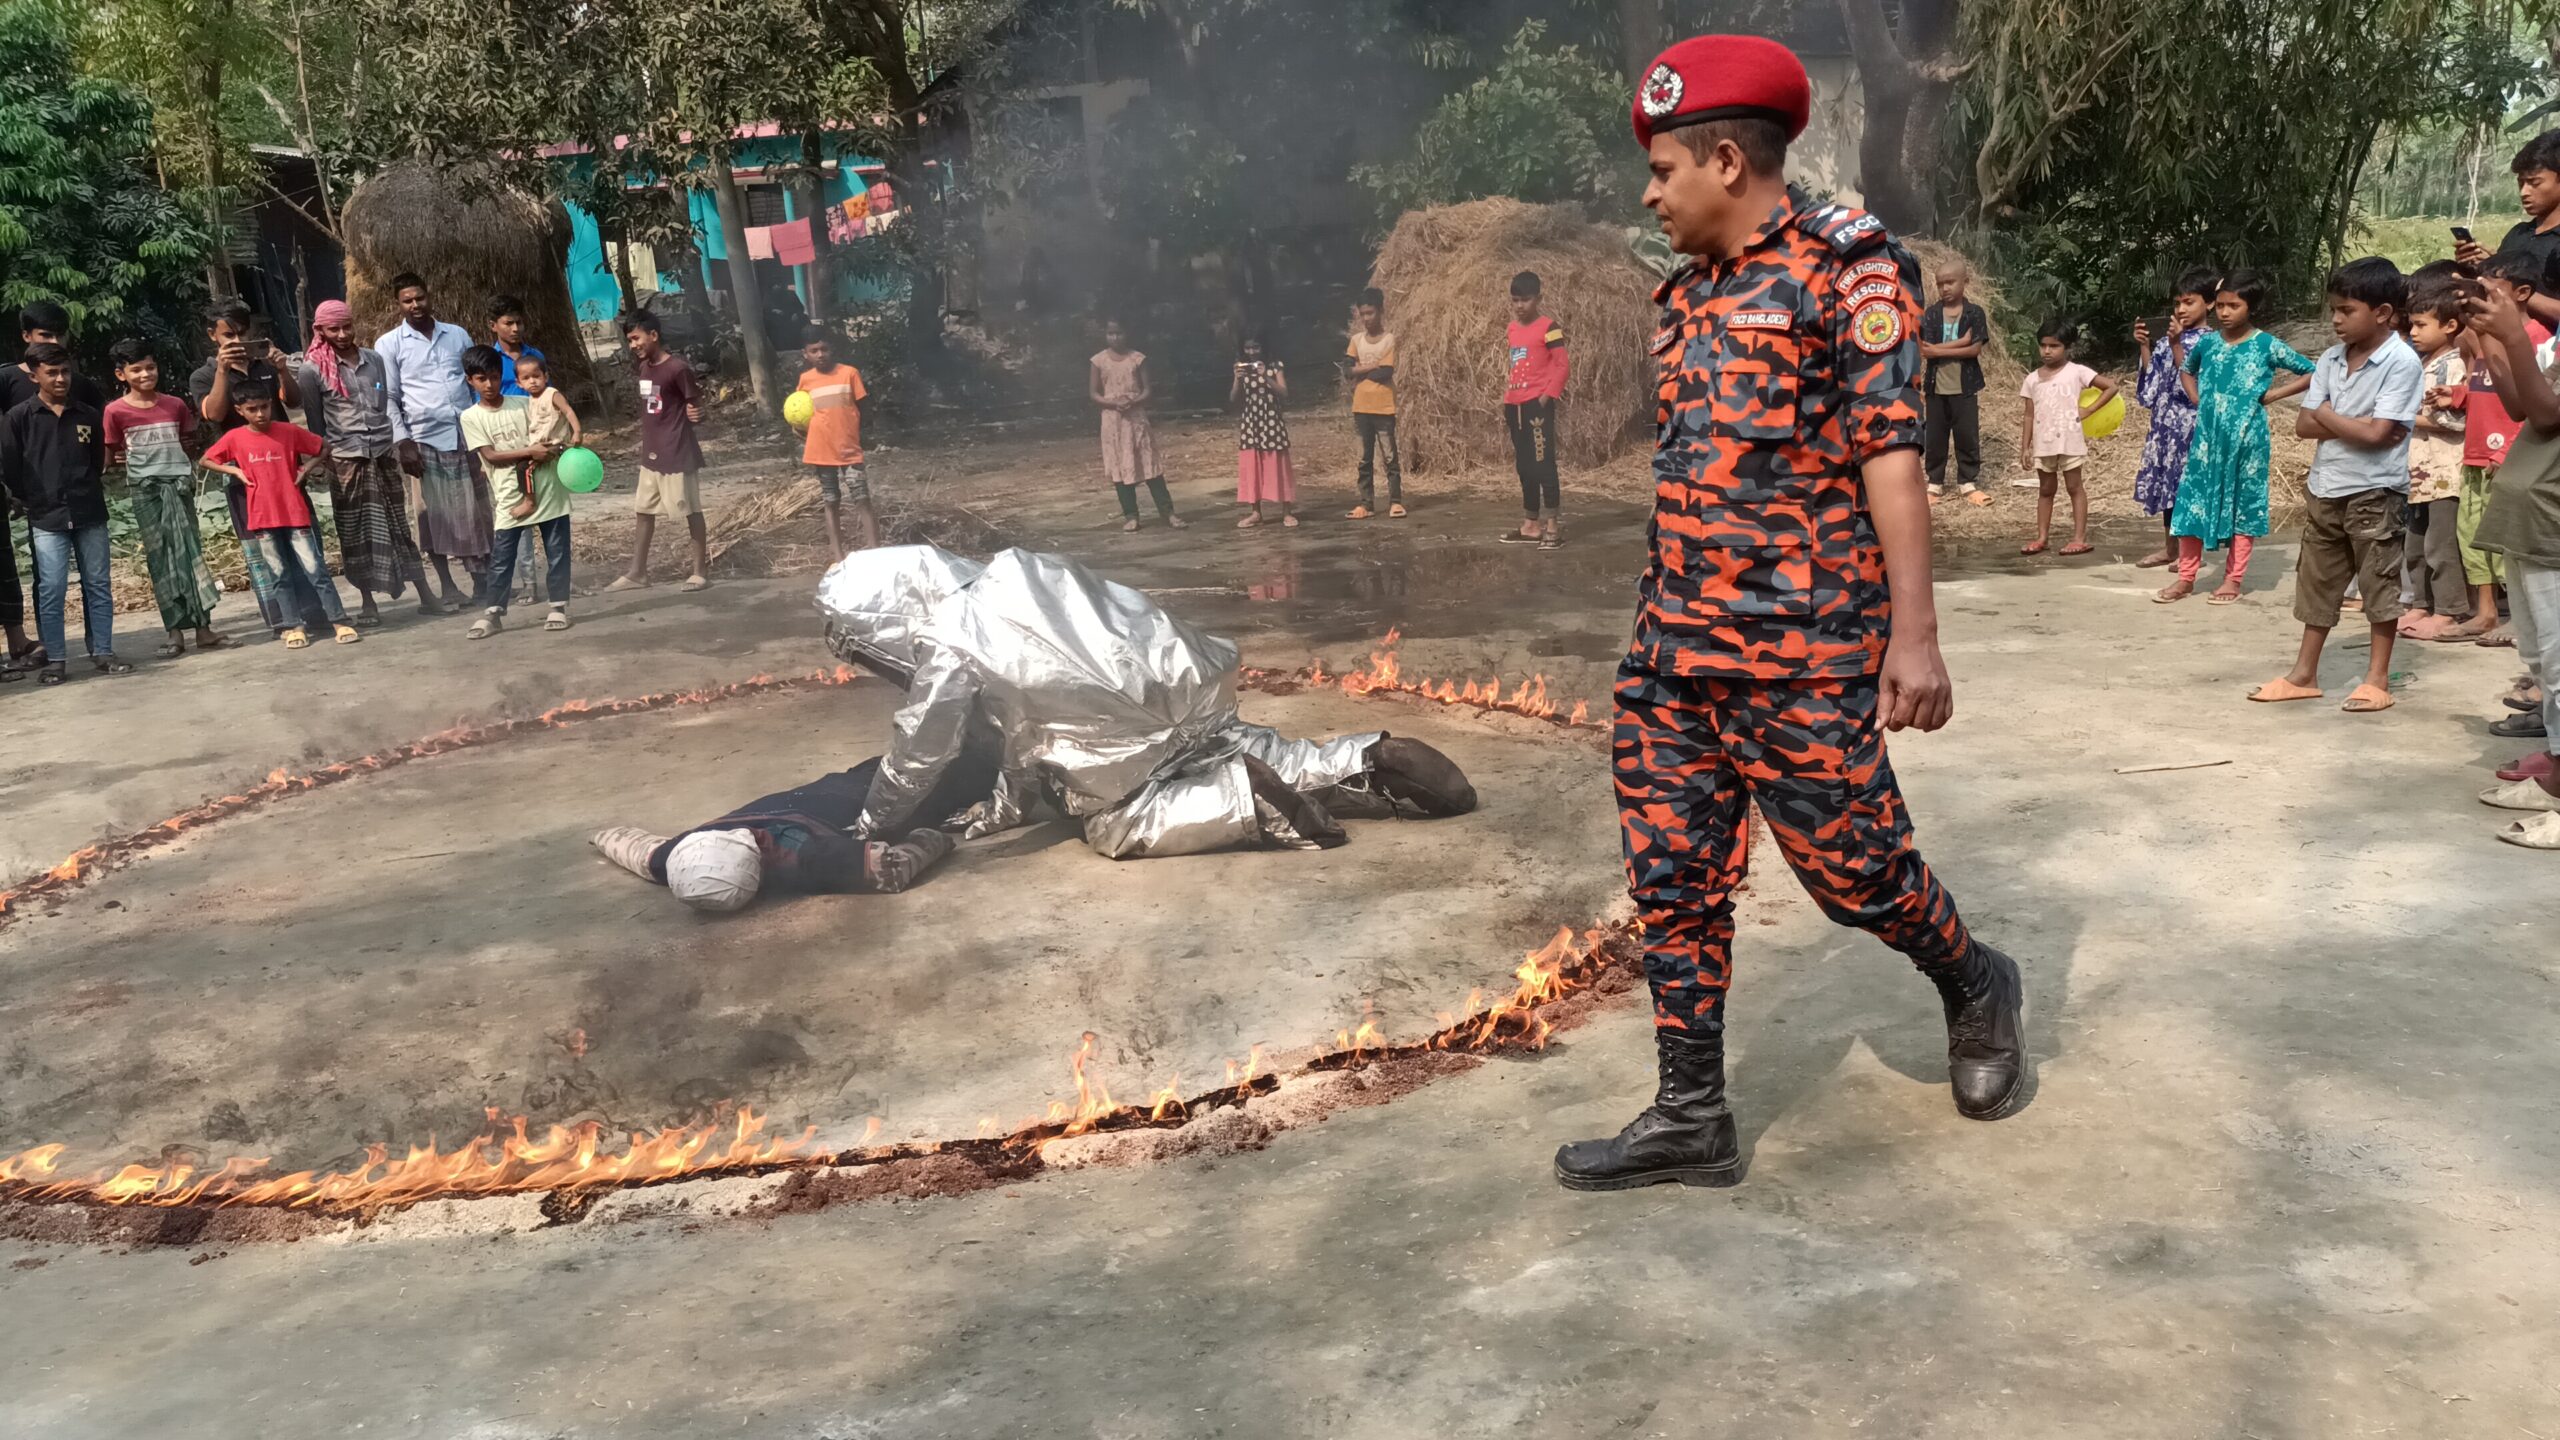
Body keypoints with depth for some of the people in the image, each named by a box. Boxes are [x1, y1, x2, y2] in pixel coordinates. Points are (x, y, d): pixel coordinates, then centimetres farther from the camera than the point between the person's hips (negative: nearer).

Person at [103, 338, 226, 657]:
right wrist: (141, 459, -3)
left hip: (178, 482, 2)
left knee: (188, 551, -2)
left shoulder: (176, 405, 6)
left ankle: (203, 627, -1)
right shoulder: (116, 411, -1)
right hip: (144, 488, -1)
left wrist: (174, 460, 4)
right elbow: (112, 456, 5)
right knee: (159, 558, 0)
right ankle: (175, 631, 2)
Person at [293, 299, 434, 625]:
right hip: (346, 459, -3)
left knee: (400, 526, 7)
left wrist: (400, 441, 10)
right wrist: (323, 458, 1)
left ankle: (426, 597, 9)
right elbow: (314, 422, 2)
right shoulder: (312, 369, -3)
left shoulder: (374, 359, 8)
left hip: (385, 453, 3)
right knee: (356, 533, 3)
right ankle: (368, 603, 10)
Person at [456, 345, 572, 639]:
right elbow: (490, 455, -8)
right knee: (501, 557, 0)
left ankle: (559, 606, 13)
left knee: (557, 550, 4)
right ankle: (494, 612, 7)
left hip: (546, 487, 1)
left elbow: (553, 429, 11)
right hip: (509, 497, -1)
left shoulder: (524, 403, 5)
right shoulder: (471, 417, 0)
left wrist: (552, 448, -12)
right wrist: (531, 452, -16)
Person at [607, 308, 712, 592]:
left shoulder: (677, 368, -16)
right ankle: (637, 573, 22)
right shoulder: (642, 367, 8)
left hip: (677, 454, -9)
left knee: (690, 511, 0)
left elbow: (695, 404, -11)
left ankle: (701, 572, 8)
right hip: (651, 454, 9)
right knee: (642, 511, 13)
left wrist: (696, 415, -31)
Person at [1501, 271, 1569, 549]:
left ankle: (1553, 526, -7)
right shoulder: (1510, 329, 15)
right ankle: (1531, 525, 16)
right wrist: (1505, 403, 17)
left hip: (1537, 404, -8)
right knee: (1523, 467, 10)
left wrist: (1548, 395, -17)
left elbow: (1563, 364, -10)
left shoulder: (1548, 327, -7)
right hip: (1515, 406, 8)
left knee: (1543, 464, -9)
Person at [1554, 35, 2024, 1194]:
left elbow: (1889, 453, -12)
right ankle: (1689, 1119, 15)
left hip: (1802, 653, -7)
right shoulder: (1689, 293, 15)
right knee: (1672, 879, 6)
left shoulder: (1843, 265, -7)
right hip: (1674, 651, 7)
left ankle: (1976, 993, 33)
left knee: (1853, 867, 3)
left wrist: (1913, 633, -18)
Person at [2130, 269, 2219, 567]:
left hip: (2191, 422, -7)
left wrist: (2176, 345, -24)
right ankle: (2169, 548, 21)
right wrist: (2144, 346, 1)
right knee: (2165, 479, 11)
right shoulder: (2169, 339, 10)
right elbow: (2153, 381, 10)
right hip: (2166, 420, 7)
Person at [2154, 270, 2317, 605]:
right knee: (2193, 499, 2)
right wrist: (2198, 401, 9)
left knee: (2244, 503, 5)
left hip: (2246, 437, -3)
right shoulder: (2207, 343, 4)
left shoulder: (2267, 346, -7)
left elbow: (2311, 374, -4)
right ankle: (2186, 577, 10)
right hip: (2208, 435, 3)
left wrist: (2271, 394, -8)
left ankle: (2233, 578, 13)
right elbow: (2186, 371, 24)